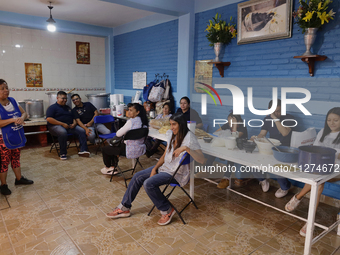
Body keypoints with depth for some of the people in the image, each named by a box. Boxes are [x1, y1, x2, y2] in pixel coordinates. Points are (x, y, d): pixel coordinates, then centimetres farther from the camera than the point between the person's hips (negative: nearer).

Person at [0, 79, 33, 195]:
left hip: (17, 136, 6)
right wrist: (13, 120, -28)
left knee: (16, 158, 19)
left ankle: (19, 178, 34)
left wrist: (22, 118, -13)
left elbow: (24, 113, 9)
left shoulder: (12, 101, 4)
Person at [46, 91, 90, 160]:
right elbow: (49, 119, -11)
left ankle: (83, 150, -21)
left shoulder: (68, 108, 25)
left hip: (69, 126, 6)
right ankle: (63, 154, -26)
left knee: (82, 131, -17)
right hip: (56, 126, -6)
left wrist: (74, 123, 1)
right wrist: (62, 124, -17)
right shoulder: (52, 107, 3)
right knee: (63, 132, -39)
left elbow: (74, 117, 27)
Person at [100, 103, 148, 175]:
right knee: (114, 145, 30)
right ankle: (113, 168, 34)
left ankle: (107, 168, 36)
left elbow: (118, 134, -15)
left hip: (131, 151, -9)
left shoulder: (131, 121, -24)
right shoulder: (144, 121, 1)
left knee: (104, 149, 13)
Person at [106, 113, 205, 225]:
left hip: (177, 173, -8)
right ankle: (124, 208, 15)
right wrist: (155, 169, -1)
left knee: (149, 184, -24)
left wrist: (186, 148, -40)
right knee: (138, 177, 1)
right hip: (165, 166, 8)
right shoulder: (172, 135, 4)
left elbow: (202, 160, -29)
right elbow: (164, 156, 11)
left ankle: (167, 210, -3)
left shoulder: (189, 138, -19)